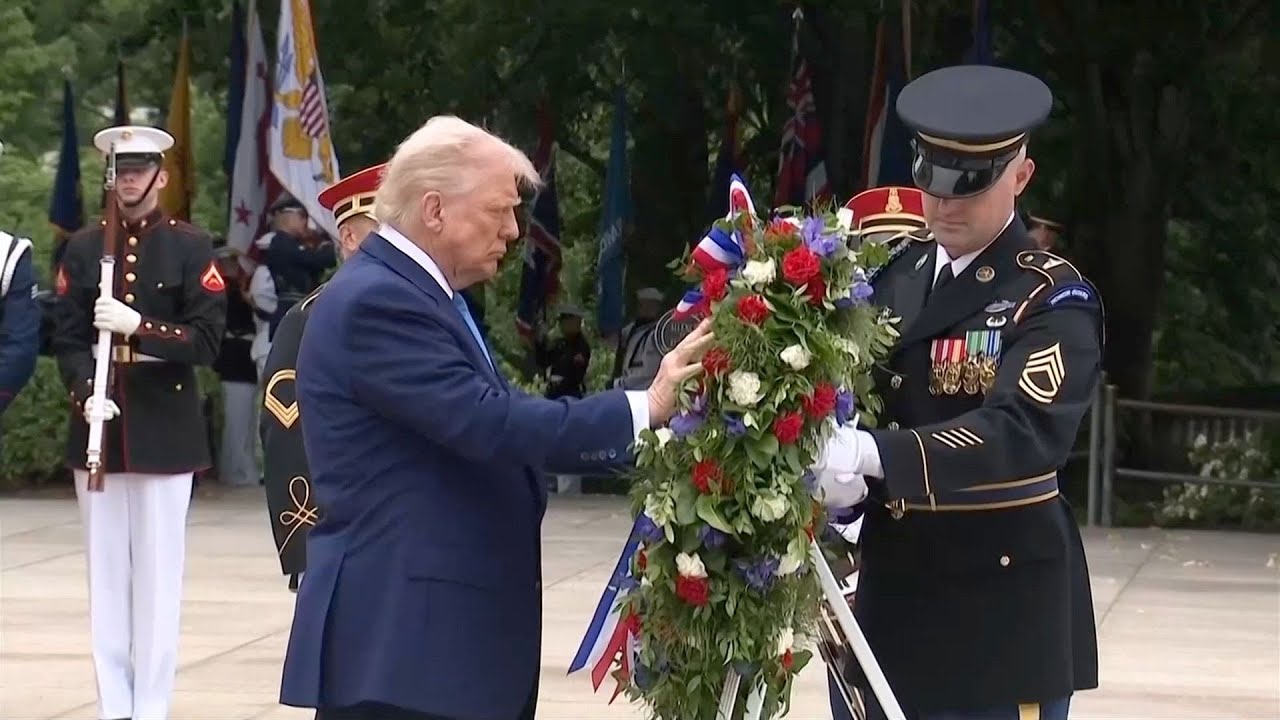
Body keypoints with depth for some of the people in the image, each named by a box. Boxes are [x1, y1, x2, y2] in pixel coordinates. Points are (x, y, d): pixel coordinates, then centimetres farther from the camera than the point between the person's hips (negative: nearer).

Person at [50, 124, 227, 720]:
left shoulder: (191, 247, 1)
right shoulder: (84, 248, 9)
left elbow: (207, 340, -6)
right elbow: (67, 339, 3)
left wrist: (139, 328, -19)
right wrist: (85, 394, -14)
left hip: (164, 430, -2)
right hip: (100, 429, 3)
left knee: (158, 575, -1)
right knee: (106, 572, 5)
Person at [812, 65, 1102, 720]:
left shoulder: (1053, 300, -9)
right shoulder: (891, 276, 12)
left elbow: (1025, 432, -24)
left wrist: (874, 454, -35)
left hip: (997, 612, -6)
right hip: (886, 593, 6)